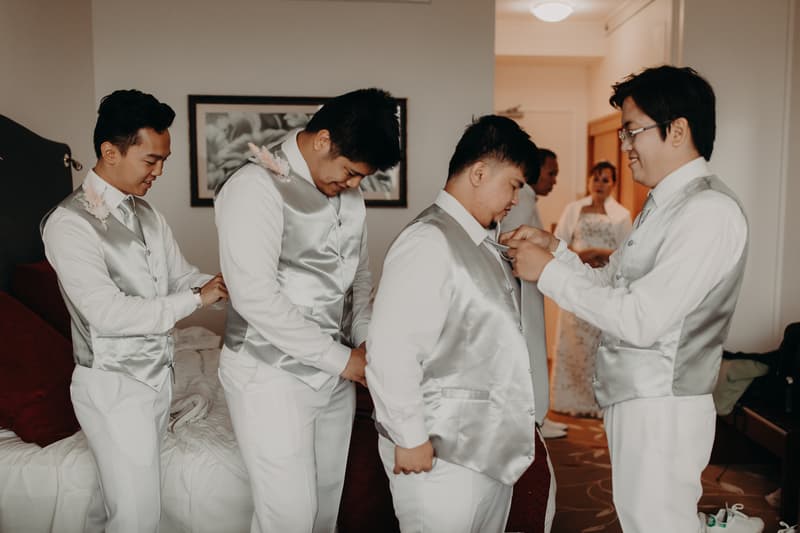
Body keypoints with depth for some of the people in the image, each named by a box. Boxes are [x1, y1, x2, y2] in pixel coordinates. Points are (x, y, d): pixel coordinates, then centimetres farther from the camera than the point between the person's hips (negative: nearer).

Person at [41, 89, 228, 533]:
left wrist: (226, 286, -11)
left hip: (157, 374, 7)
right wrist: (196, 299, -20)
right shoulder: (69, 223, -18)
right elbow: (109, 314, -25)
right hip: (113, 386, -7)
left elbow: (181, 276, 9)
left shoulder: (145, 213, 7)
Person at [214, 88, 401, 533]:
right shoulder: (256, 187, -17)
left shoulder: (349, 194, 6)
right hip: (272, 376, -7)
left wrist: (365, 341, 0)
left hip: (335, 374, 7)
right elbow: (255, 297, -23)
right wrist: (342, 359, -18)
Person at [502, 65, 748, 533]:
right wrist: (556, 249, -1)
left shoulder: (710, 211, -19)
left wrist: (549, 271, -17)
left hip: (661, 410, -9)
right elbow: (614, 284, 13)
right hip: (634, 399, 9)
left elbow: (640, 319, -24)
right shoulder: (666, 203, 12)